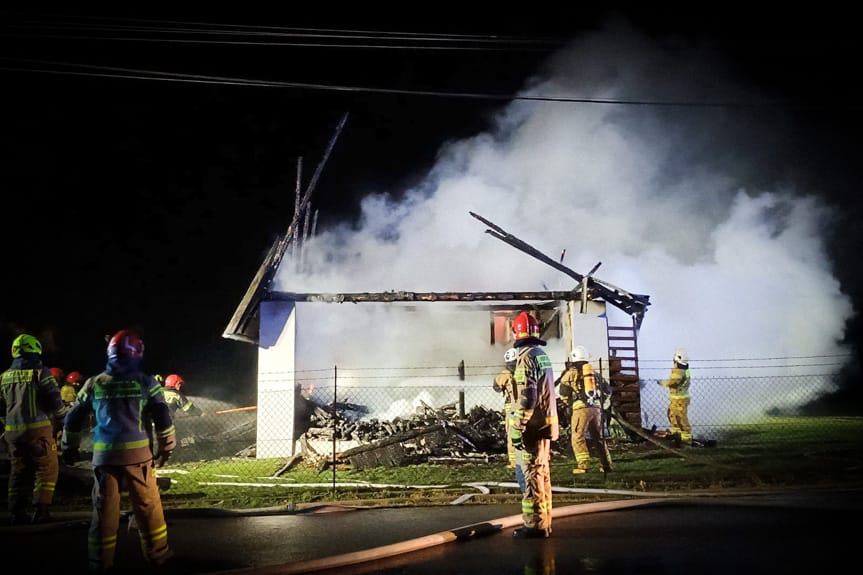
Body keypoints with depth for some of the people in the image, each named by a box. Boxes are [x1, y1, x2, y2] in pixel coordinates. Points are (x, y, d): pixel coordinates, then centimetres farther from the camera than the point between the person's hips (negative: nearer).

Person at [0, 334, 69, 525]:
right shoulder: (40, 372, -8)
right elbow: (55, 400, -12)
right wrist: (63, 419, 6)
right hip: (38, 429, -6)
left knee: (18, 470, 15)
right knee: (47, 468, 3)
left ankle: (17, 512, 15)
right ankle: (41, 510, -2)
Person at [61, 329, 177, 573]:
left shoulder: (94, 384, 6)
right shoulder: (145, 382, -2)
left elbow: (73, 418, 13)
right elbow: (163, 417, -2)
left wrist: (70, 448, 26)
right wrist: (166, 447, 9)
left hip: (104, 454, 2)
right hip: (137, 453, -2)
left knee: (104, 509, 9)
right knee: (148, 506, 9)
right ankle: (157, 554, 17)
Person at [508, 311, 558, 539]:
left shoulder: (526, 357, -14)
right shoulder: (543, 355, 14)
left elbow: (526, 397, -20)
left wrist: (517, 429, -18)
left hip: (532, 427, -9)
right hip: (546, 424, 9)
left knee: (532, 476, -5)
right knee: (543, 474, 13)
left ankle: (535, 525, -1)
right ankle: (544, 523, 20)